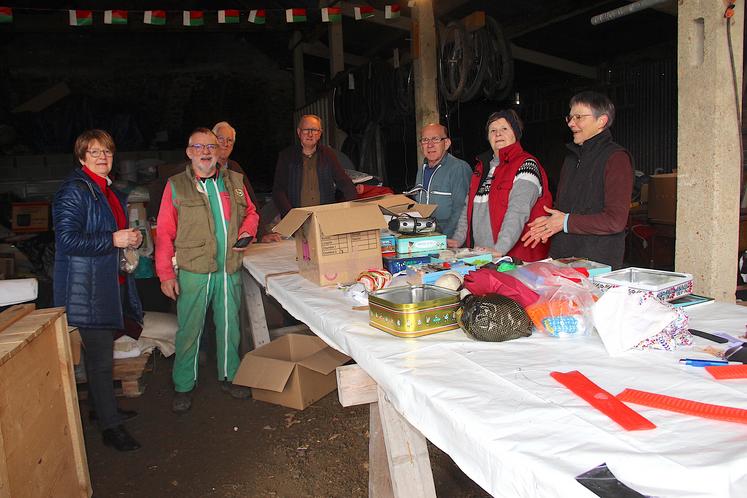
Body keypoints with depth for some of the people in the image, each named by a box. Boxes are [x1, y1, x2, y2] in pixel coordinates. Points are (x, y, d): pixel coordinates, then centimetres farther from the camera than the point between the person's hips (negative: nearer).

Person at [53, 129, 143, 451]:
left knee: (100, 352, 20)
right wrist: (113, 239, -23)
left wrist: (131, 239, 7)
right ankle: (110, 425, 9)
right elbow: (67, 239, -21)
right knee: (100, 357, -2)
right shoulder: (74, 191, -14)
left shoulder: (109, 191, 15)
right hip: (88, 287, -9)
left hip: (112, 282, 9)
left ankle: (102, 408, 36)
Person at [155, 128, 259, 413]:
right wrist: (165, 273, -8)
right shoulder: (176, 186, -1)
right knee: (189, 330, 5)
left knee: (229, 325, 14)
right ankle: (183, 387, 23)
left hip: (229, 270, 3)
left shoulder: (234, 181, 9)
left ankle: (229, 377, 32)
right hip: (193, 272, -3)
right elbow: (164, 233, -3)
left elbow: (250, 212, 21)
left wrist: (247, 232, -1)